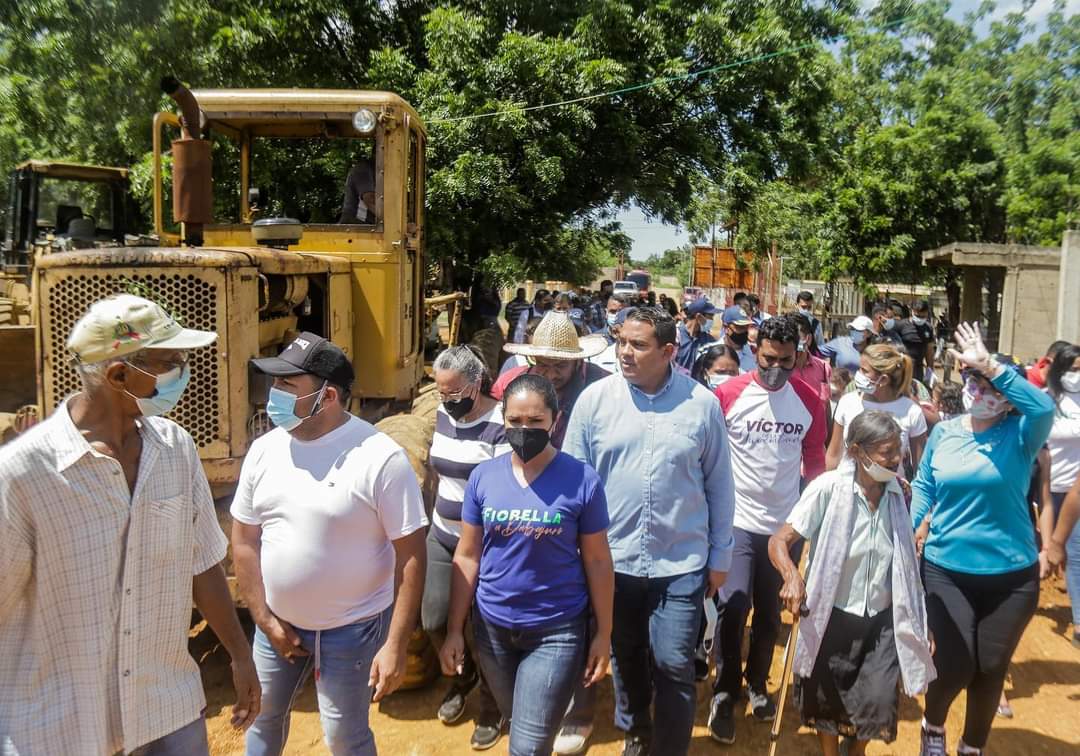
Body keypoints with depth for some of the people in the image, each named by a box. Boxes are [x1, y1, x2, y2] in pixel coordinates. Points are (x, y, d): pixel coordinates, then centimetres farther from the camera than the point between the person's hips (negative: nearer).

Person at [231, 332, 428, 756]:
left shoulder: (380, 459, -21)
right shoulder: (264, 450, -5)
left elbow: (411, 556, -18)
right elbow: (244, 541, 3)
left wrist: (396, 645, -18)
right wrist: (266, 621, 0)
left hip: (352, 627, -5)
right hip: (277, 622, 5)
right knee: (263, 715, 25)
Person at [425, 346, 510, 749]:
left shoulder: (500, 425, -20)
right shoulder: (444, 414, 3)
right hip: (442, 537, 7)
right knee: (434, 620, 11)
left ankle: (491, 702, 31)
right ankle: (464, 673, 41)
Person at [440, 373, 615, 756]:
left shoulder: (582, 480, -12)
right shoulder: (483, 476, -5)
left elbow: (597, 562, -5)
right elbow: (467, 557, 1)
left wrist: (603, 633, -3)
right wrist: (454, 630, 2)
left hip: (557, 631, -3)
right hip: (492, 628, 3)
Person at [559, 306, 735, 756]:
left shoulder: (702, 403, -6)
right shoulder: (594, 398, -6)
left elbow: (719, 484, 2)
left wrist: (720, 555, 4)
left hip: (681, 563, -1)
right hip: (613, 560, 2)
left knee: (674, 666, 3)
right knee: (625, 659, 20)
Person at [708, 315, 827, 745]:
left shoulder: (810, 401, 0)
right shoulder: (728, 395, -9)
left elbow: (815, 460, 10)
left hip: (785, 523, 3)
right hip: (736, 520, -3)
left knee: (770, 613, 14)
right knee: (733, 605, -12)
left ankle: (757, 684, 35)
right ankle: (725, 694, 8)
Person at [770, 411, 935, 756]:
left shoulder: (898, 494, -5)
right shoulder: (829, 488, -19)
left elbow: (907, 565, 6)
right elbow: (779, 541, -17)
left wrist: (921, 622, 7)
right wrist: (792, 575, -37)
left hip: (883, 620, 3)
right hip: (833, 616, -2)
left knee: (880, 703, -1)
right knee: (829, 702, 13)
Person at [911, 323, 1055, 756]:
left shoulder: (1020, 435, -9)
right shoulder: (944, 432, -1)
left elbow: (1044, 408, -31)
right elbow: (923, 486, 7)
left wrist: (991, 365, -33)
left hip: (1010, 574, 0)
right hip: (945, 568, 1)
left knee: (991, 668, 13)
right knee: (955, 665, -3)